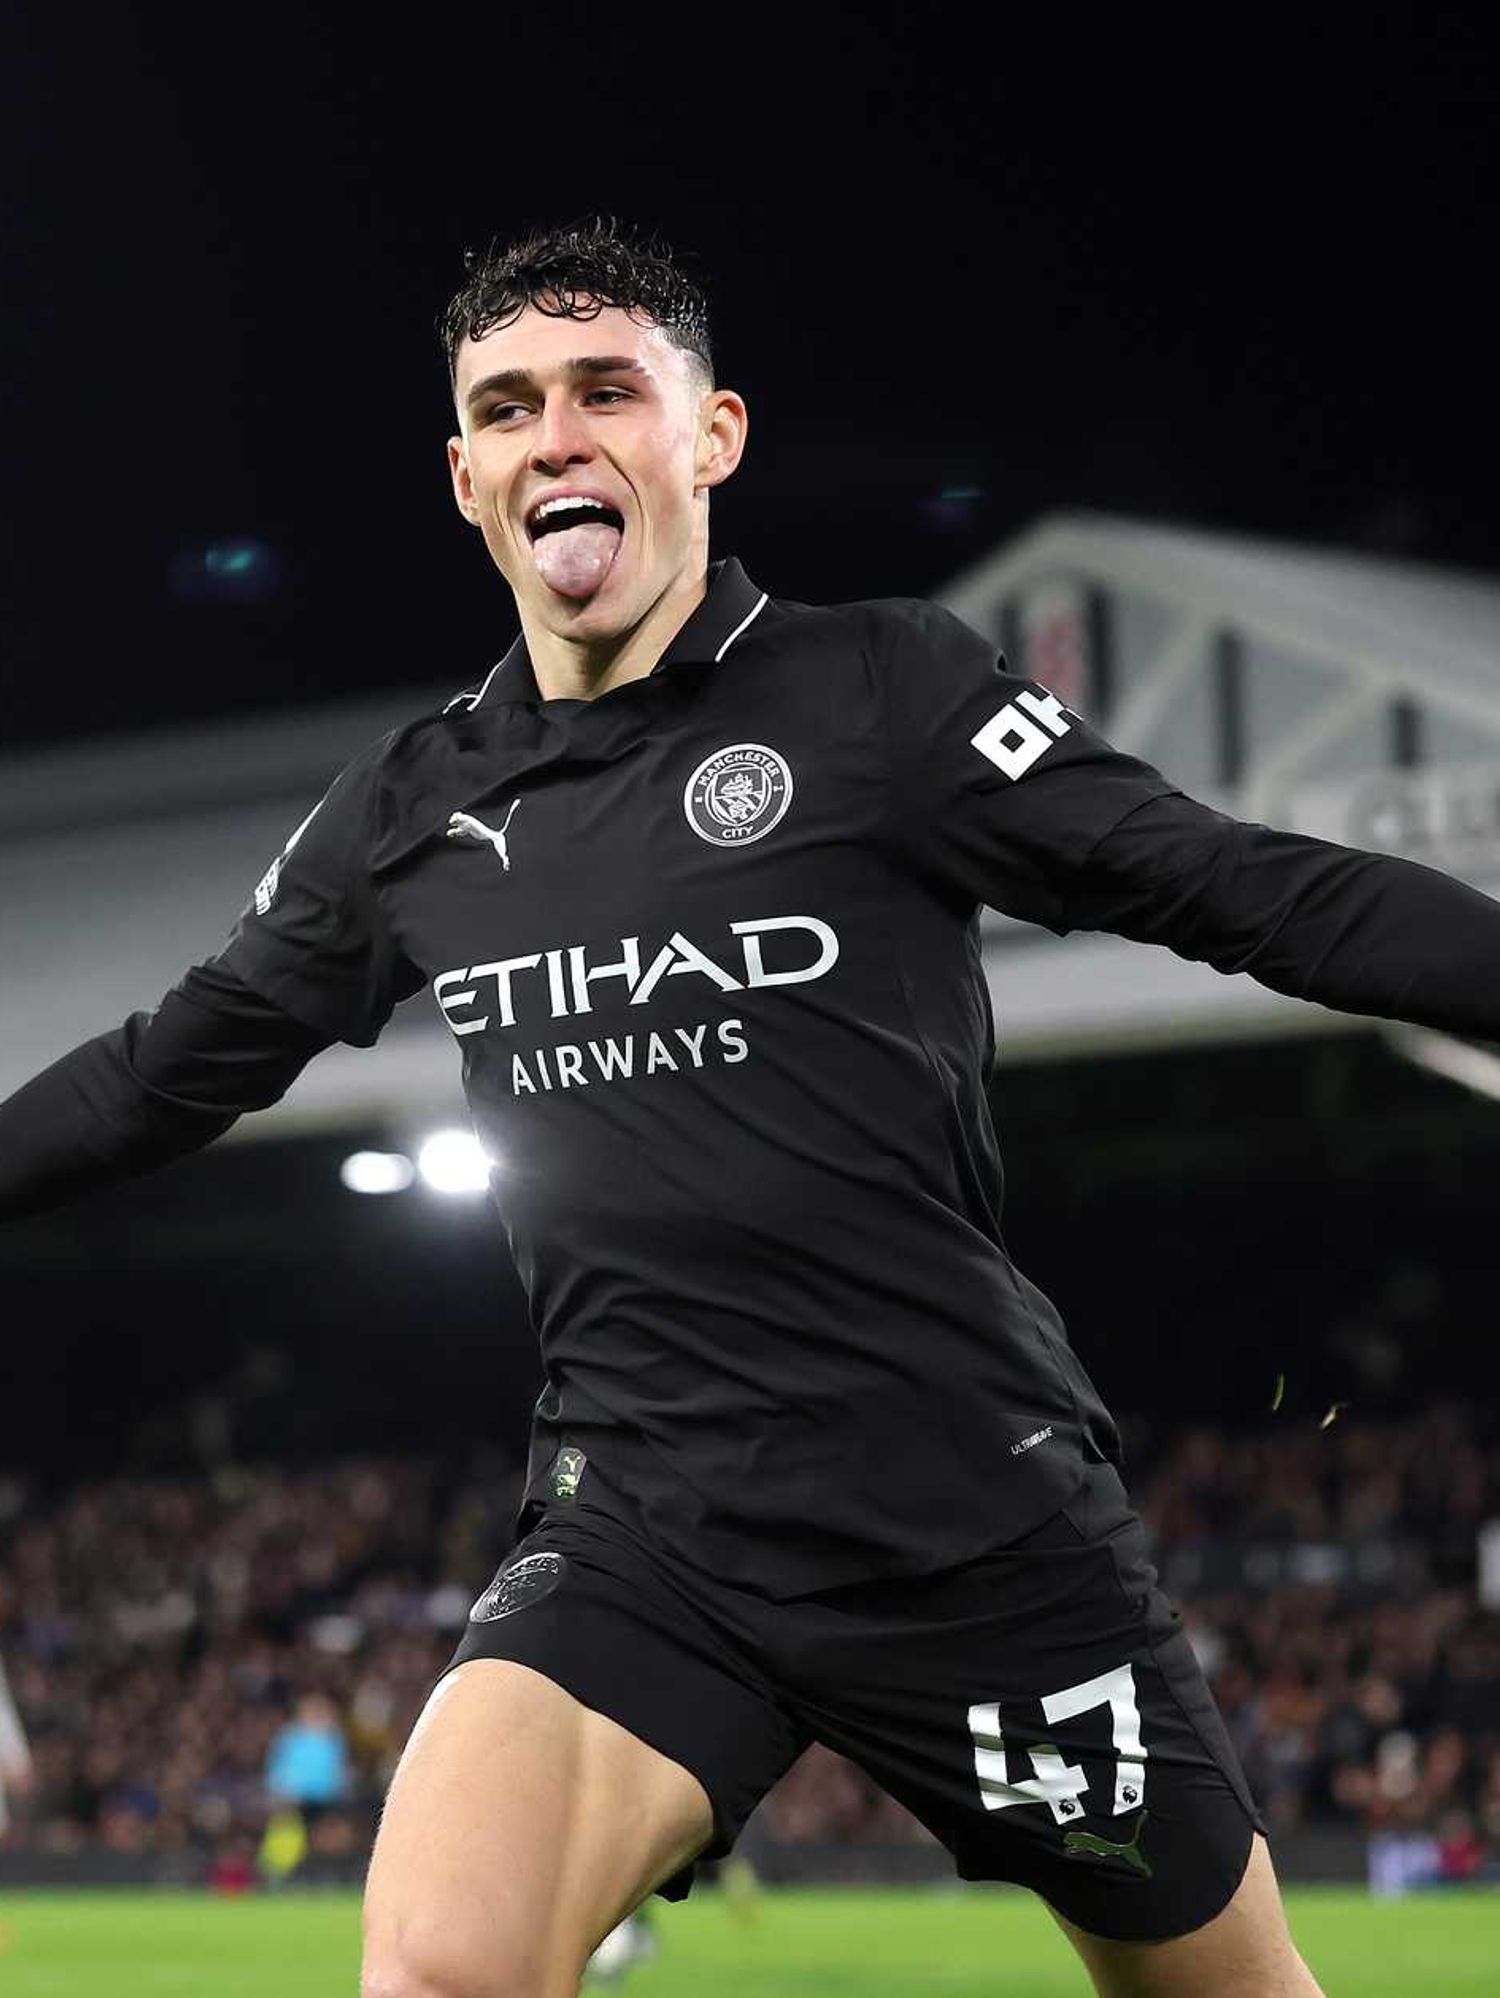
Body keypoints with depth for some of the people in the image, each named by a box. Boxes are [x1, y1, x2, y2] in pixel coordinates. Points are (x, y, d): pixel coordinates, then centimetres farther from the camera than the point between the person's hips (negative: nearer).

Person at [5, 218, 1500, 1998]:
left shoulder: (878, 691, -4)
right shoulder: (409, 816, 9)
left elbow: (1259, 897, -9)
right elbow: (165, 1074, 22)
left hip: (977, 1511, -2)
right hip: (641, 1521, 2)